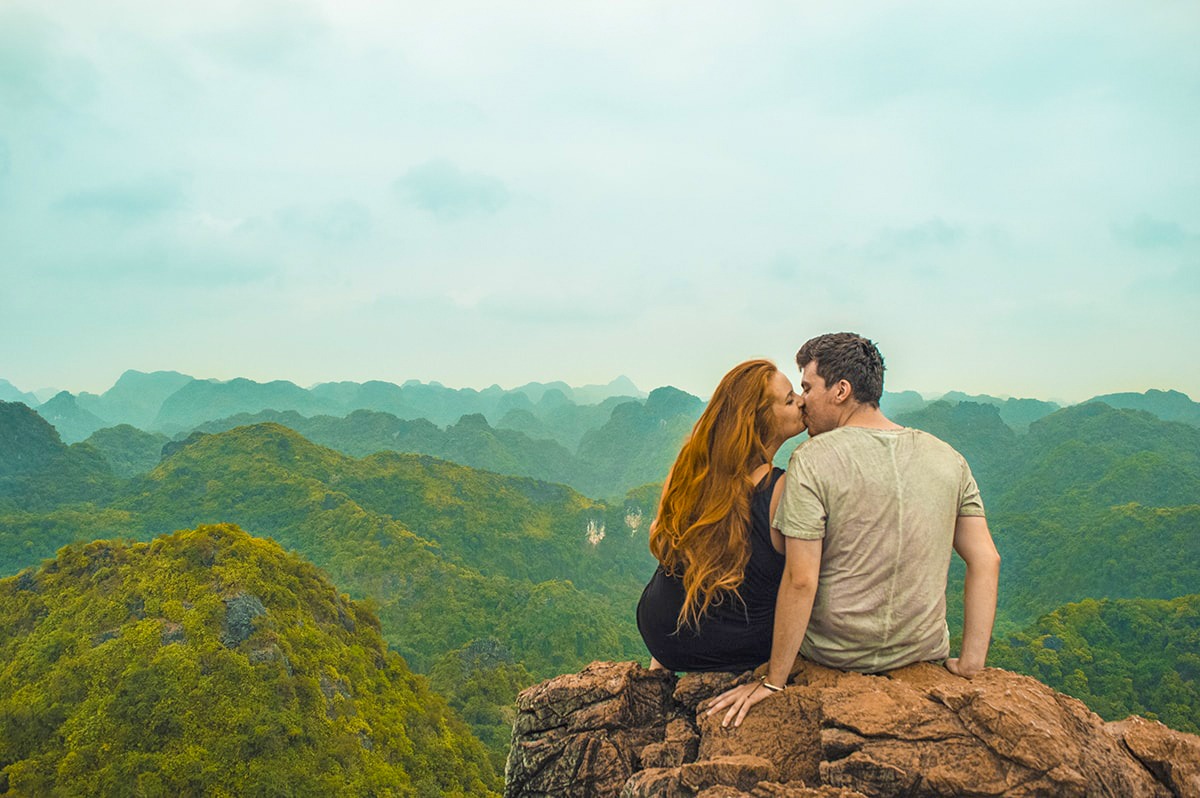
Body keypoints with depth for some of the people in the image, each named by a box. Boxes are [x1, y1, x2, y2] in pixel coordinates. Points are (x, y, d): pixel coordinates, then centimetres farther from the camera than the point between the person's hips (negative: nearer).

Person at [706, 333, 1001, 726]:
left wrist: (772, 681, -13)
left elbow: (800, 581, -21)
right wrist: (970, 664, 1)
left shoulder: (812, 459, -18)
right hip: (925, 652, 4)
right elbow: (986, 561, -4)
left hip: (833, 656, -4)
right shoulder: (949, 459, -2)